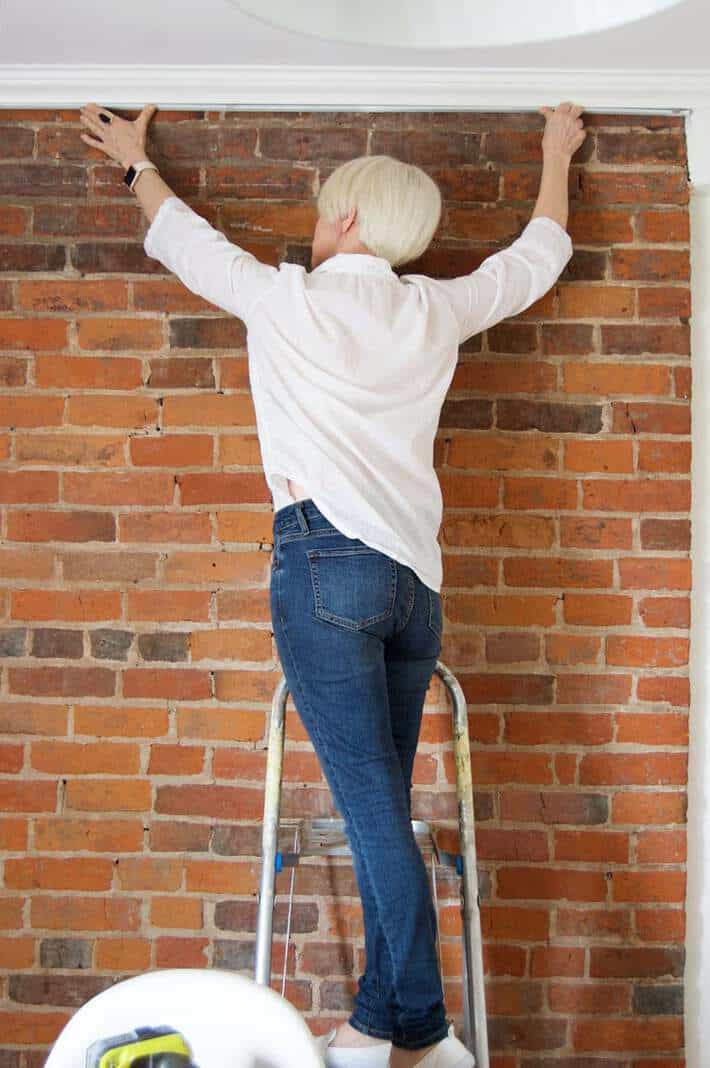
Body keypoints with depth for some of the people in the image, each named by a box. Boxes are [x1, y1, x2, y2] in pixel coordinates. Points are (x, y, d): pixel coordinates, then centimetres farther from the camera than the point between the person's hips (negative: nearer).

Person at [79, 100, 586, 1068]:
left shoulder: (286, 299, 3)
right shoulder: (438, 310, 15)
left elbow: (181, 236, 20)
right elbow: (538, 257, 33)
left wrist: (135, 159, 40)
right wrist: (557, 158, 50)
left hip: (328, 561, -5)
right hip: (413, 577, 6)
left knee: (375, 808, -7)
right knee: (381, 809, 9)